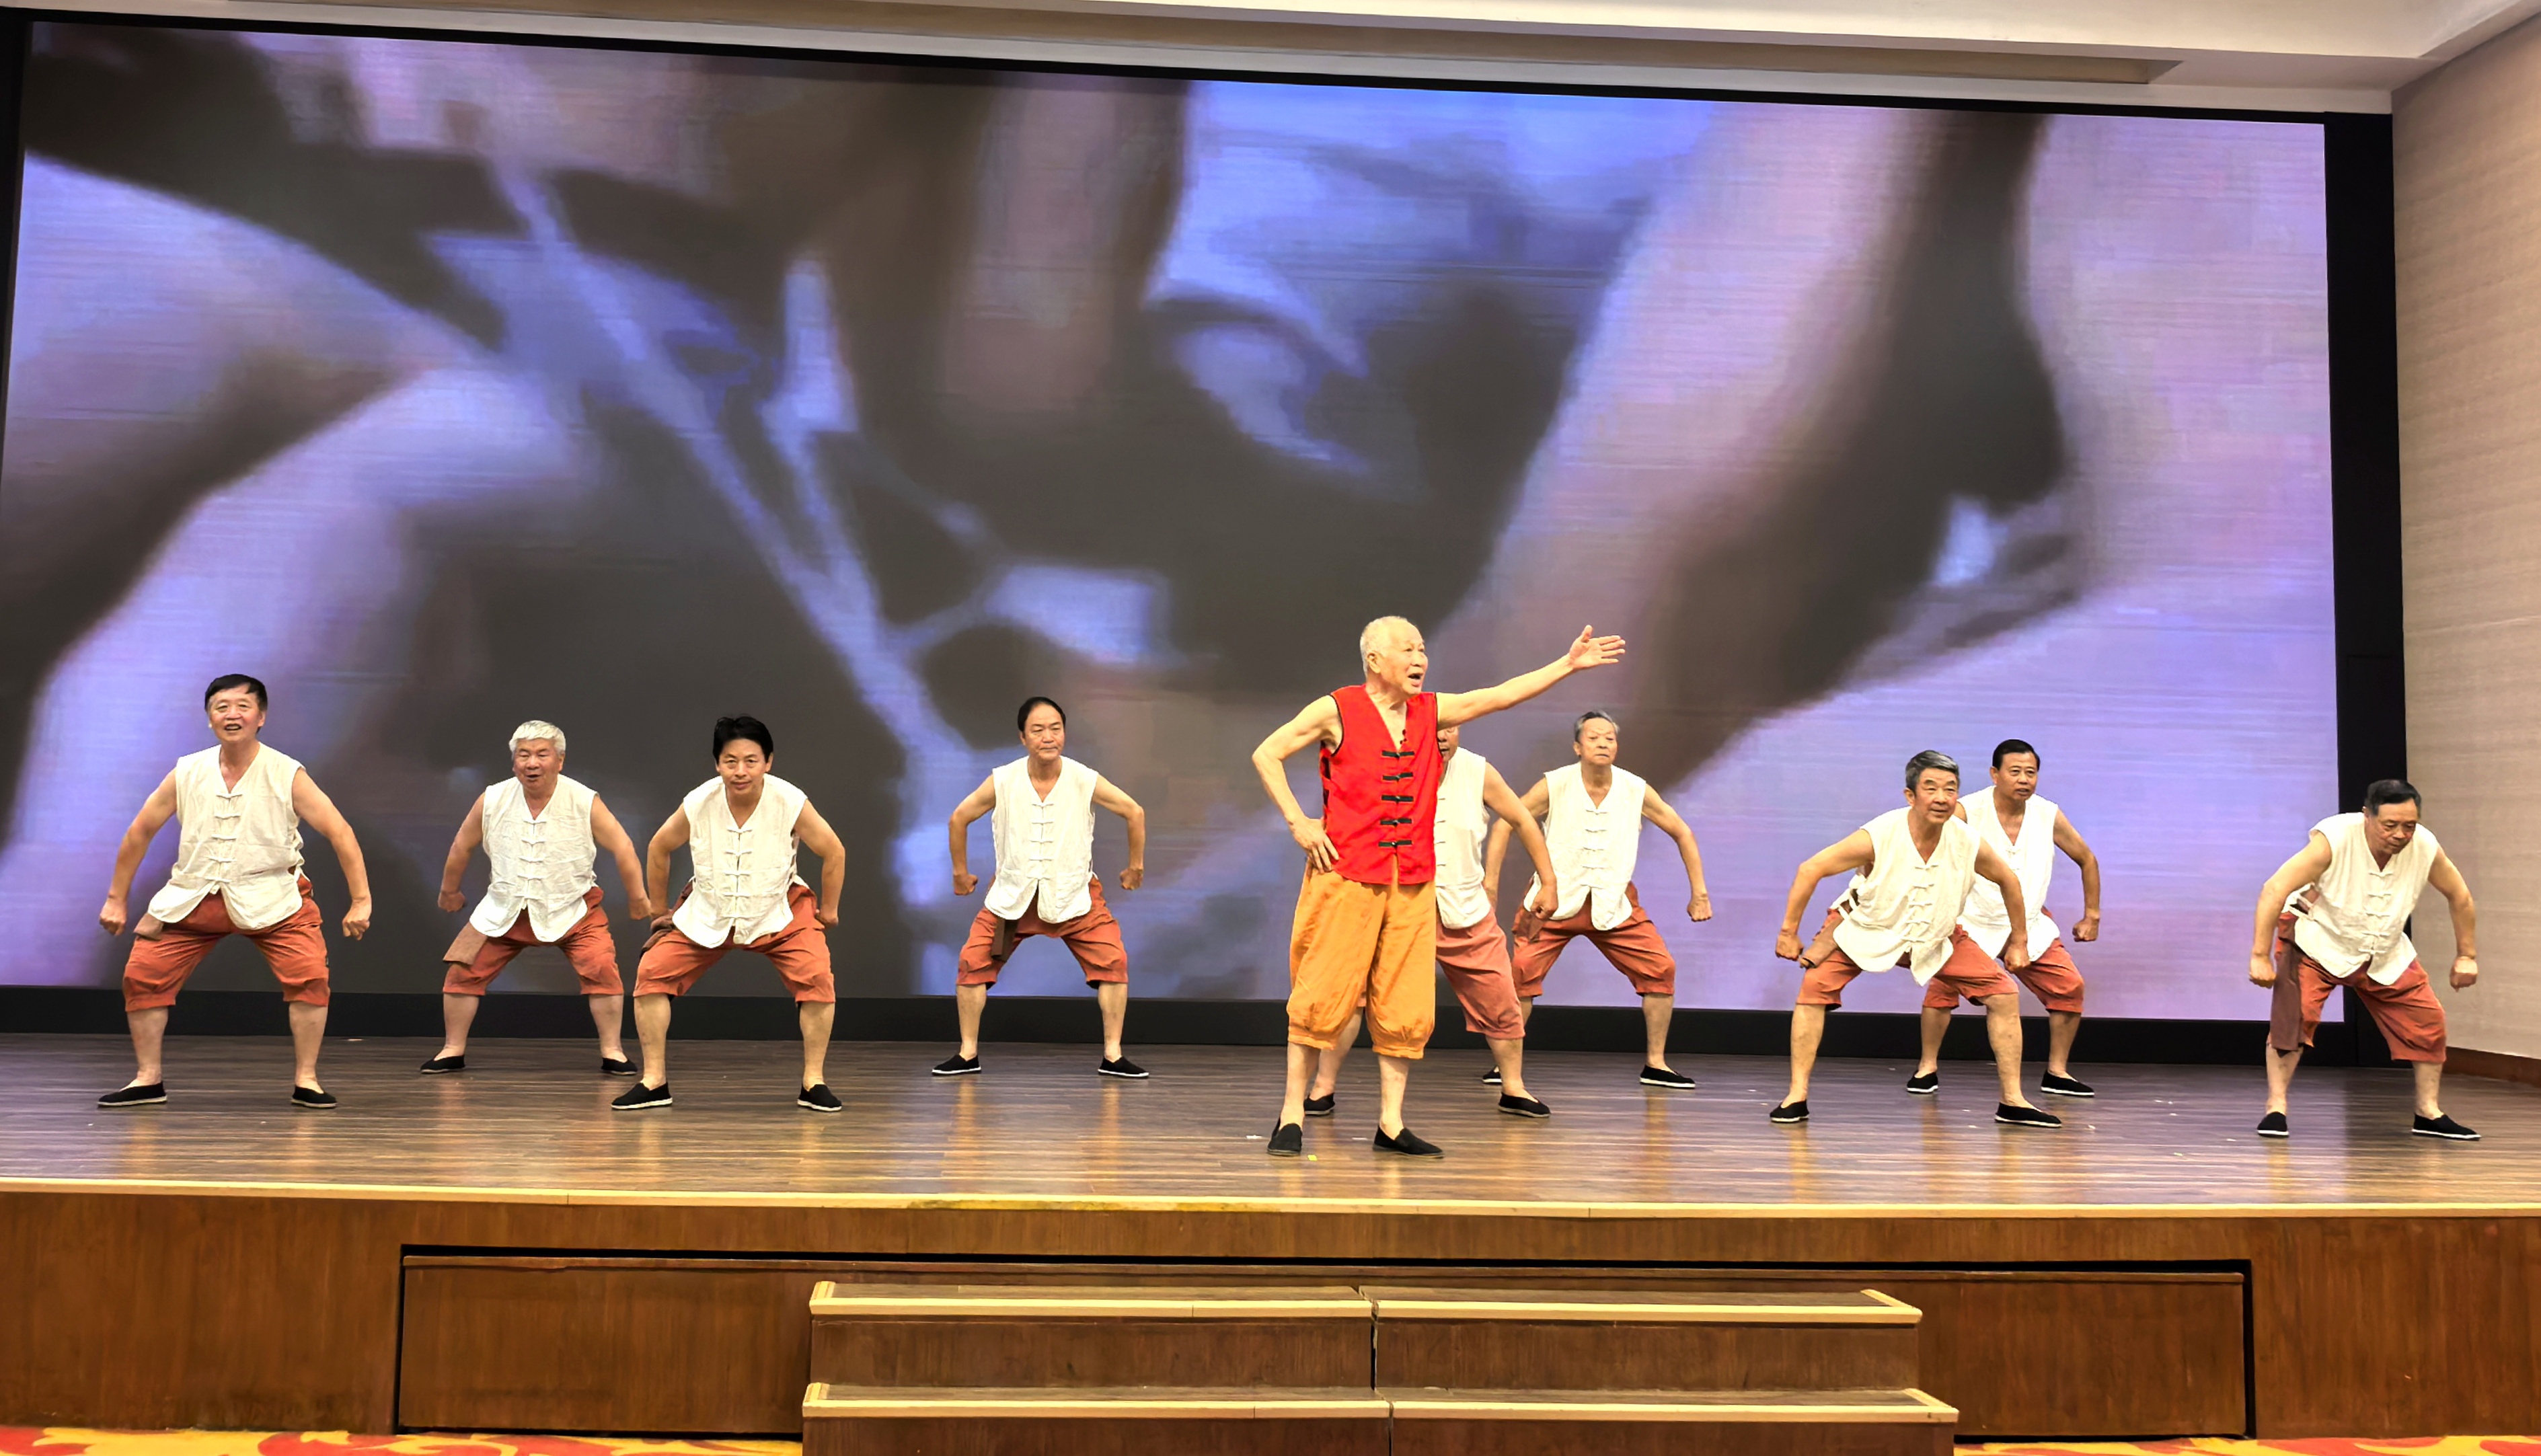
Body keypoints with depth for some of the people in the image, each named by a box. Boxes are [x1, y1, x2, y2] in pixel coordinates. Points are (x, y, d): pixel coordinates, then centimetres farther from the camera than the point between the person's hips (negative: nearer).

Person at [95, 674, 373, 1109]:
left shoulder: (288, 775, -11)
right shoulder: (187, 774, -3)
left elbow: (339, 833, -12)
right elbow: (140, 833, 8)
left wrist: (360, 901, -17)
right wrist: (116, 900, 10)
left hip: (271, 896, -3)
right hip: (192, 895, 3)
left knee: (309, 975, -19)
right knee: (141, 975, -3)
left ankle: (305, 1081, -6)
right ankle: (148, 1080, 15)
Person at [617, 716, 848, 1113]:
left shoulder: (792, 804, -25)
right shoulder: (697, 804, -22)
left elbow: (834, 852, -9)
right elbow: (658, 849, -1)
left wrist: (828, 911, -2)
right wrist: (659, 912, 6)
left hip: (780, 910, -2)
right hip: (707, 913, 2)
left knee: (817, 978, -21)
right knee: (652, 972, -10)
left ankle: (813, 1083, -5)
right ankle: (654, 1082, 4)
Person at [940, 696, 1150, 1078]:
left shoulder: (1086, 781, -16)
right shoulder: (1002, 782, -15)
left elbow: (1134, 813, -2)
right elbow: (960, 818, 2)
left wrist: (1136, 866, 5)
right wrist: (961, 871, 9)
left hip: (1074, 894, 0)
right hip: (1012, 895, 1)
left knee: (1113, 962, -12)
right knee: (973, 962, -6)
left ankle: (1112, 1056, 1)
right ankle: (968, 1054, 11)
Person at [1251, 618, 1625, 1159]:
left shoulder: (1431, 711, 12)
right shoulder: (1335, 710, -3)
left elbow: (1502, 695, 10)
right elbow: (1266, 755, -1)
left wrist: (1568, 664, 3)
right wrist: (1297, 822, -7)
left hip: (1414, 882, 5)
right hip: (1347, 876, -5)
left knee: (1406, 1007, 5)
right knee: (1323, 997, -2)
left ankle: (1391, 1123, 13)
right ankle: (1292, 1114, 8)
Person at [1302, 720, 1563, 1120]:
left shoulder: (1478, 772, -5)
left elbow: (1520, 821, 7)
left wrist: (1549, 881, 9)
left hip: (1467, 912, 2)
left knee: (1501, 1004, 6)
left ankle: (1514, 1090, 26)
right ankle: (1323, 1089, 0)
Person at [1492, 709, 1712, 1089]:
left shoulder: (1636, 790, -6)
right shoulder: (1555, 786, -11)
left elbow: (1682, 833, 5)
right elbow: (1506, 825, -4)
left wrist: (1699, 893, 2)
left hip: (1614, 903, 2)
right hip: (1556, 899, -2)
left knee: (1661, 968, -7)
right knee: (1523, 971, -16)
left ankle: (1655, 1064, 7)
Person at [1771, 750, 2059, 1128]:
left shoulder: (1969, 845, -21)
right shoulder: (1877, 838, -31)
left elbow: (2009, 881, 1)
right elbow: (1810, 869, -21)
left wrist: (2019, 942, 9)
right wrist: (1788, 933, -16)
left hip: (1935, 939, 3)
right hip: (1863, 928, -3)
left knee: (2004, 995, -5)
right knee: (1814, 986, -24)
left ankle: (2012, 1102, 9)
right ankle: (1797, 1096, -15)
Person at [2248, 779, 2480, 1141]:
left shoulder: (2426, 848, -18)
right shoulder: (2335, 839, -31)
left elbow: (2460, 897, 3)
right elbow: (2274, 890, -30)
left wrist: (2466, 956, 7)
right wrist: (2260, 957, -31)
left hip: (2385, 954, 5)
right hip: (2315, 942, -5)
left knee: (2428, 1020, 2)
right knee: (2295, 1014, -23)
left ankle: (2429, 1114, 19)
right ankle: (2275, 1110, -15)